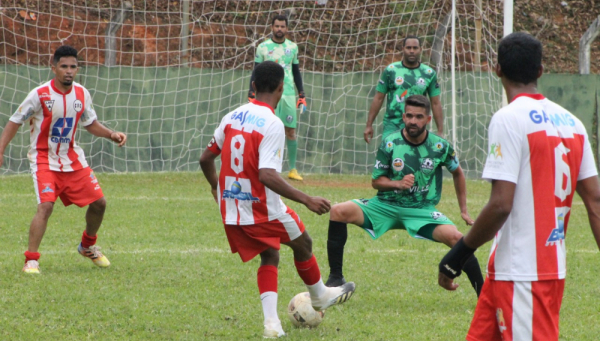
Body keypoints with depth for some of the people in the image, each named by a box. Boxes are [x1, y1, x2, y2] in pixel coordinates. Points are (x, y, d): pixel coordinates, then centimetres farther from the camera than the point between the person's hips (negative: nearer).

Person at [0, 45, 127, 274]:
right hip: (44, 159, -5)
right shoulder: (40, 94, -15)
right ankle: (31, 261, -18)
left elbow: (90, 124, 15)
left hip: (73, 159, 5)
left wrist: (111, 135, -2)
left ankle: (88, 245, 33)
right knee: (45, 206, -24)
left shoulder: (82, 94, -1)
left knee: (98, 203, 6)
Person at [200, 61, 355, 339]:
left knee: (269, 256, 19)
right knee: (303, 244, 19)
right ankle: (320, 296, 40)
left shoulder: (232, 117, 2)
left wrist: (215, 187, 31)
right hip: (263, 209, -6)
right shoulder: (272, 125, -20)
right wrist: (307, 200, -26)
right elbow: (267, 176, -28)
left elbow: (206, 159, 11)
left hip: (231, 210, 6)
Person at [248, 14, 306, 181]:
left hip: (289, 94, 3)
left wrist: (302, 95, 11)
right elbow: (256, 73, 3)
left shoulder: (292, 47, 10)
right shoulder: (263, 47, 2)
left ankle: (292, 169, 9)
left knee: (291, 131, 2)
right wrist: (251, 95, -6)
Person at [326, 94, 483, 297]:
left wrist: (464, 211, 14)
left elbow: (457, 173, 14)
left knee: (454, 237, -28)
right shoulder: (390, 144, -7)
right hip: (386, 205, 1)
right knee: (339, 212, -22)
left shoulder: (440, 147, -5)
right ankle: (335, 277, -12)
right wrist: (398, 184, -21)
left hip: (422, 210, -1)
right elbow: (376, 181, 0)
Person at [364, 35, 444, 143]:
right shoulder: (391, 70, 3)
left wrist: (440, 131, 4)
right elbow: (378, 99, 6)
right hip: (392, 125, -1)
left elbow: (436, 104, 8)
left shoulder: (429, 73, 5)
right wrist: (369, 125, 3)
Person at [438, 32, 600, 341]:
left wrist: (458, 254, -10)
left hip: (521, 274, -8)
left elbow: (500, 205, -19)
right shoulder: (571, 122, 10)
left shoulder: (508, 120, -13)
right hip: (553, 266, 8)